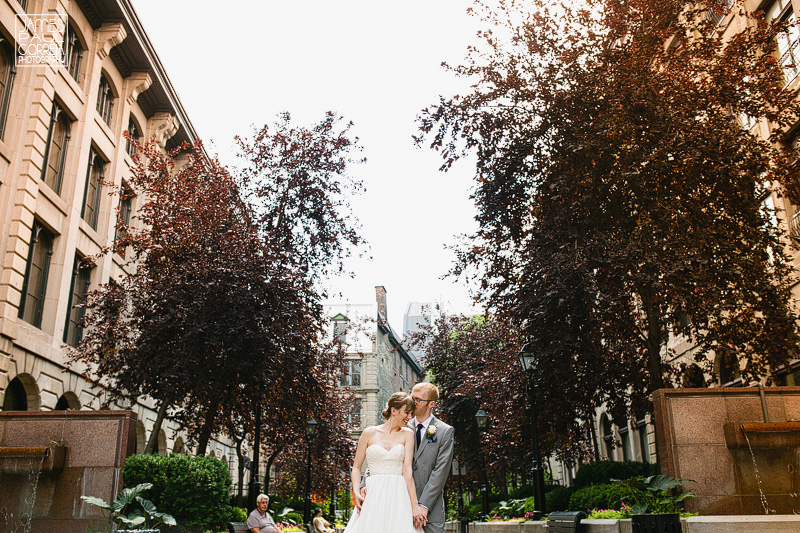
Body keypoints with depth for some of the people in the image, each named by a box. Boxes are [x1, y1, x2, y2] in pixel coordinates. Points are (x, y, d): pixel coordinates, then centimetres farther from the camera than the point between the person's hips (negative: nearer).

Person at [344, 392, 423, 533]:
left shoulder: (407, 434, 8)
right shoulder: (369, 433, 7)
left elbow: (407, 470, -2)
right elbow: (356, 467, 10)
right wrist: (356, 492, -7)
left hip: (399, 497, 1)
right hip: (372, 497, 0)